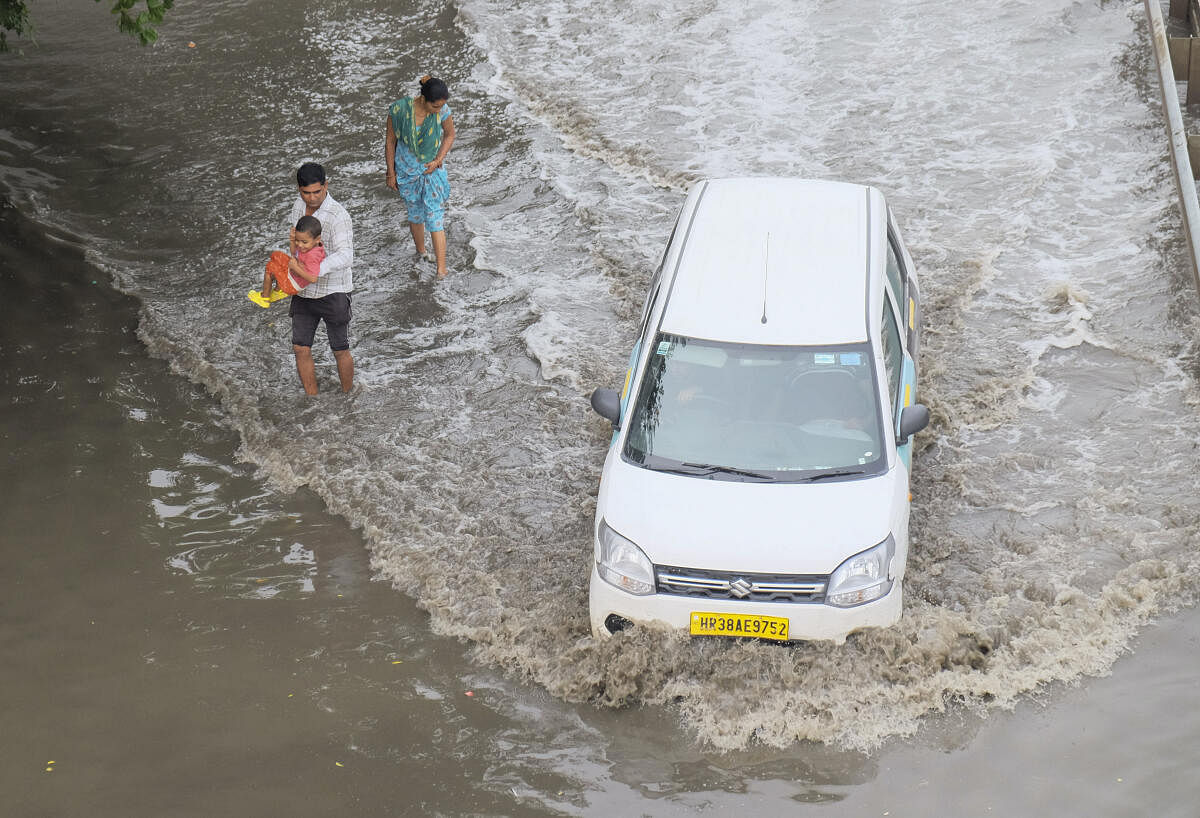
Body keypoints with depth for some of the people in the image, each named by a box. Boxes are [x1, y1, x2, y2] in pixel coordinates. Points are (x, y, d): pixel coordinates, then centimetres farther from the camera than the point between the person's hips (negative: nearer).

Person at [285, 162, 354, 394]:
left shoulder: (338, 215, -24)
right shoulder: (300, 205, 0)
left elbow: (345, 256, -36)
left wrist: (317, 270, -54)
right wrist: (292, 235, -9)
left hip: (333, 291, -6)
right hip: (304, 291, 6)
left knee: (340, 350, 8)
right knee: (301, 349, 6)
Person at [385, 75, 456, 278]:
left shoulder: (443, 111, -17)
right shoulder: (399, 110, -20)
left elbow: (449, 135, 3)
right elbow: (391, 140, -6)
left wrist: (438, 161, -9)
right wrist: (391, 173, -1)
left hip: (432, 169, 0)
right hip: (407, 169, 0)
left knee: (435, 217, -5)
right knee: (416, 213, 16)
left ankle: (441, 269, -5)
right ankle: (421, 251, 40)